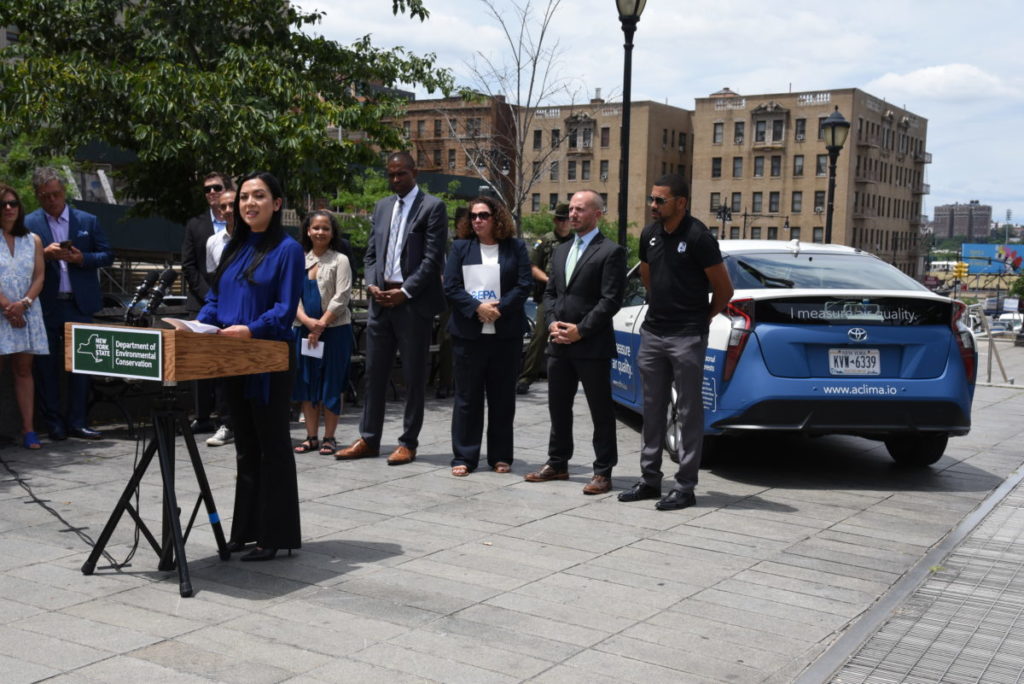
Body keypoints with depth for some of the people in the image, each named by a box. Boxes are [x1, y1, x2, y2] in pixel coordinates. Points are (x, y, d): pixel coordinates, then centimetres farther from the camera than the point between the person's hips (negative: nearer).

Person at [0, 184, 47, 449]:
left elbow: (39, 277, 6)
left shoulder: (33, 240, 11)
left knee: (23, 369, 3)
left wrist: (24, 303, -9)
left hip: (26, 313, 3)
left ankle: (28, 430, 2)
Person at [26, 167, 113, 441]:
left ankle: (77, 422, 10)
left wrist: (83, 258, -11)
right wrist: (44, 254, -17)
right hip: (45, 305, -1)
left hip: (79, 303, 1)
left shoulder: (87, 221, 6)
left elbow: (107, 255, 7)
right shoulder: (28, 223, 2)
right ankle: (54, 422, 14)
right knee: (47, 365, 4)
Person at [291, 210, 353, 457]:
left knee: (331, 384, -1)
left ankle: (329, 437, 7)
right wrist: (307, 321, -13)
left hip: (334, 329, -4)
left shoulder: (340, 260, -1)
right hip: (303, 330, 4)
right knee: (306, 383, 6)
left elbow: (341, 298, -8)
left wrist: (321, 325, -14)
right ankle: (311, 437, 15)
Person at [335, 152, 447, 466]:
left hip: (413, 302, -6)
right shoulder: (381, 207, 16)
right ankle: (369, 439, 17)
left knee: (414, 376, 2)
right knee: (374, 372, 9)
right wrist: (372, 284, -1)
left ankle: (408, 442, 10)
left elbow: (433, 258, -10)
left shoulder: (432, 207, -3)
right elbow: (371, 253, 17)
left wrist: (404, 292, -14)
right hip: (381, 299, 6)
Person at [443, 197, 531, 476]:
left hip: (506, 334, 0)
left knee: (503, 397, 6)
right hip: (468, 334, 0)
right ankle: (464, 457, 9)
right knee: (467, 397, 3)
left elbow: (523, 285, -2)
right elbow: (451, 286, -1)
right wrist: (477, 308, -15)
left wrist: (499, 309, -16)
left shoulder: (515, 248, 6)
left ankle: (501, 456, 16)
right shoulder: (460, 247, 7)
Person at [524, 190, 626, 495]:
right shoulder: (560, 251, 17)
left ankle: (603, 472, 8)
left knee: (601, 411, 1)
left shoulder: (610, 252, -6)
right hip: (559, 344, 7)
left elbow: (611, 299, -13)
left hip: (592, 346, -7)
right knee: (558, 407, 14)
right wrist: (552, 322, -1)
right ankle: (557, 464, 26)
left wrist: (581, 330, -15)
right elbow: (549, 292, 17)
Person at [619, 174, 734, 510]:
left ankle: (685, 487, 6)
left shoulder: (698, 237, -12)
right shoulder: (649, 234, 7)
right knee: (652, 410, 12)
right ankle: (650, 479, 21)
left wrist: (703, 318, 6)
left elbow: (724, 289, -6)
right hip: (652, 333, 7)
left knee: (688, 413, 1)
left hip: (687, 337, -7)